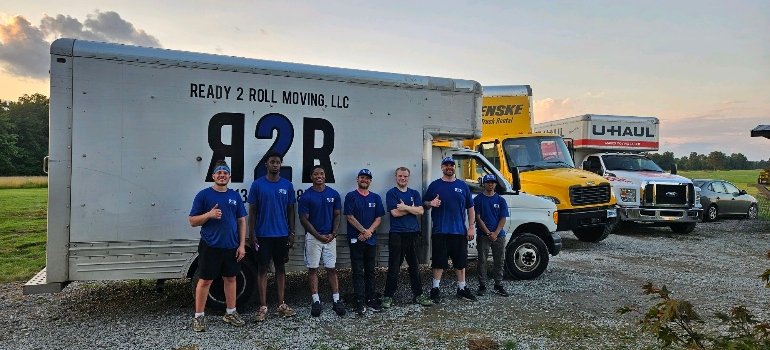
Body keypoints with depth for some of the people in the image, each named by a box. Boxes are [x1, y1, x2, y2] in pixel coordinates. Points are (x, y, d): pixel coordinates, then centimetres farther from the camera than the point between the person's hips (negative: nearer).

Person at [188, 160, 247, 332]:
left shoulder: (235, 196, 8)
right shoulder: (204, 195, -3)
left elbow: (241, 221, 9)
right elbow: (193, 221, -2)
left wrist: (242, 245, 2)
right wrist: (209, 214, -21)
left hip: (231, 246, 4)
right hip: (210, 246, -4)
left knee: (230, 279, 13)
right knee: (205, 281, 3)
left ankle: (231, 313, 25)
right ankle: (199, 316, 16)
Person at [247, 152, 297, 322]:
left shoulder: (287, 185, 3)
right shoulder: (257, 184, -3)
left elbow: (290, 210, 7)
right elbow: (252, 211, 0)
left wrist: (292, 233, 2)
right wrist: (252, 234, -6)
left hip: (282, 234, 2)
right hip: (263, 235, -2)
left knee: (280, 268, 9)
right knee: (263, 269, 4)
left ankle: (281, 305, 18)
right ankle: (263, 307, 12)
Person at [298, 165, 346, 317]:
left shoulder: (333, 194, 3)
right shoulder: (306, 196, -5)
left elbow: (337, 215, 7)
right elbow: (304, 219, -6)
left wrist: (333, 234, -6)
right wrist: (318, 236, -11)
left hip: (330, 237, 2)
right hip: (313, 237, -2)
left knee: (332, 269, 5)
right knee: (313, 269, 3)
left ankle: (336, 300, 10)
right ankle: (316, 301, 11)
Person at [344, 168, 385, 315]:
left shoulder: (375, 198, 10)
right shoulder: (351, 196, 0)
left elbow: (379, 218, 5)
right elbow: (350, 217, -7)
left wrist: (369, 232, -10)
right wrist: (364, 231, -11)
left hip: (371, 239, 4)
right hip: (356, 240, -3)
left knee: (370, 271, 10)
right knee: (358, 272, -1)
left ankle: (371, 299, 18)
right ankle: (360, 302, 3)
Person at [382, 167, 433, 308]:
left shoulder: (415, 193, 13)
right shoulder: (391, 193, 1)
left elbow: (420, 211, 0)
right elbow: (395, 212, -12)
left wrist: (405, 207, -11)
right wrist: (412, 208, -4)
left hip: (413, 233, 4)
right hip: (397, 234, -4)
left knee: (415, 266, 11)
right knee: (394, 267, -1)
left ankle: (418, 295, 20)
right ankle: (388, 296, 9)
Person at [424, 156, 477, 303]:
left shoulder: (463, 185, 9)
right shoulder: (435, 185, 5)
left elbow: (470, 208, 10)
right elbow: (425, 203, 9)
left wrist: (472, 227, 1)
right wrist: (431, 204, -14)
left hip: (460, 231, 2)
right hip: (440, 231, -2)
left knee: (460, 262, 11)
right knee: (439, 262, 2)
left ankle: (462, 288, 24)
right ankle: (435, 289, 14)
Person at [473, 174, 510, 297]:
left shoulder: (501, 200, 8)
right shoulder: (478, 199, 1)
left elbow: (503, 219, 3)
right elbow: (478, 218, -4)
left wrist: (495, 233, -11)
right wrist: (488, 233, -12)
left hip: (499, 235, 2)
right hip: (483, 235, -2)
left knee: (499, 261, 7)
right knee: (482, 261, 1)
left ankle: (498, 285, 17)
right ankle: (482, 286, 10)